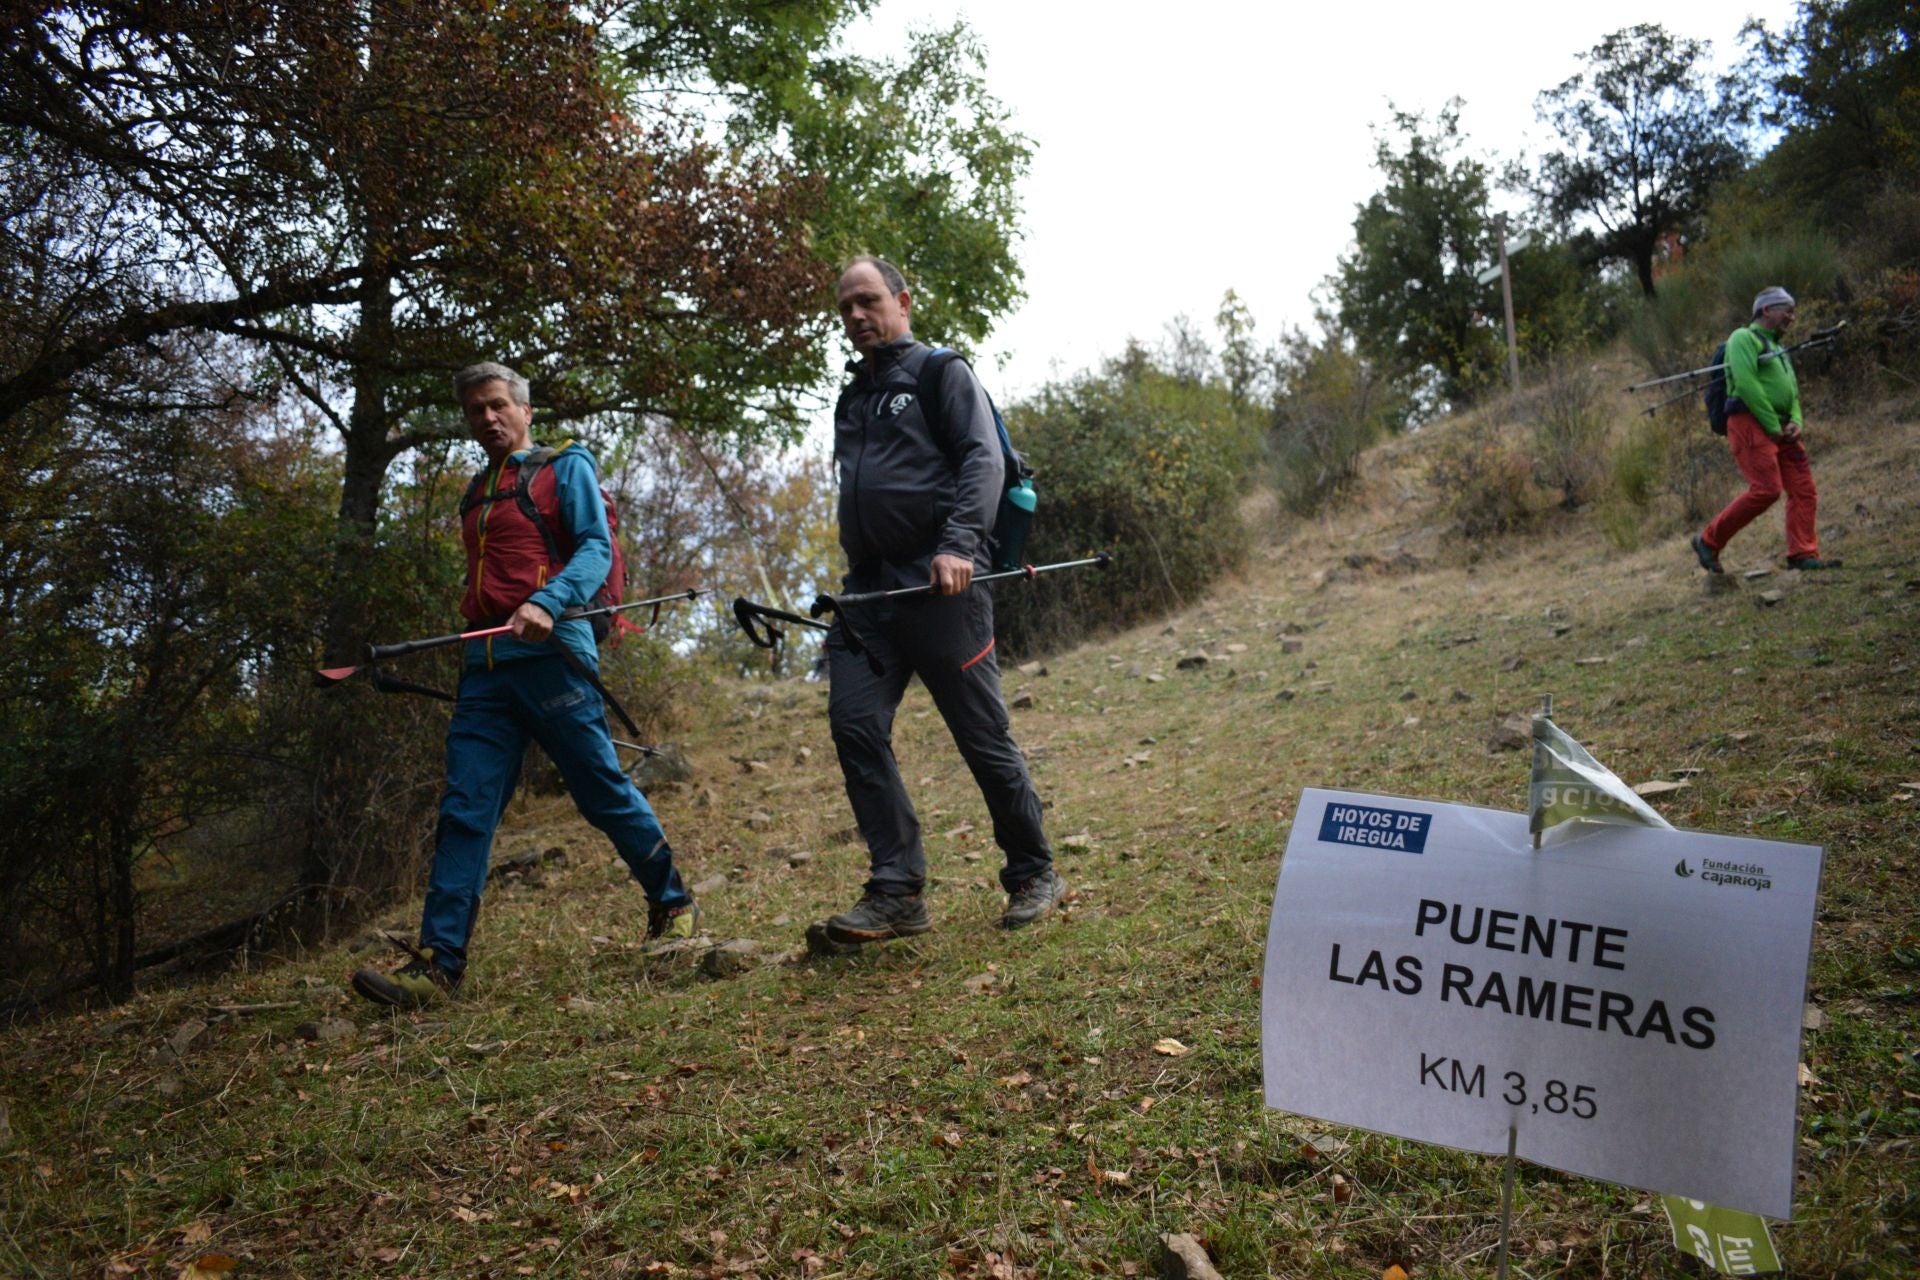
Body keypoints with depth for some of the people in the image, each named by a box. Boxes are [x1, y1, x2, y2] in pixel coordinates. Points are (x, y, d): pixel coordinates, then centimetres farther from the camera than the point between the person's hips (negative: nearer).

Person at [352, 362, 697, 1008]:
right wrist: (474, 648, 20)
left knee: (603, 791, 0)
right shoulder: (476, 495, 24)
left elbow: (595, 547, -7)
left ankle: (672, 904, 19)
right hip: (485, 666, 6)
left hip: (549, 652, -6)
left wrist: (547, 602, -23)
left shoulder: (565, 467, 5)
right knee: (463, 813, -3)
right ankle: (438, 962, -4)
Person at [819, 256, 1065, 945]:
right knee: (855, 725, -8)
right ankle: (897, 892, -3)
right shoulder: (853, 398, 23)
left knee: (983, 736, -1)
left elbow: (983, 460, -10)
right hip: (868, 589, 7)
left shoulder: (943, 374, 3)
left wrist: (958, 544, -24)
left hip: (938, 584, -6)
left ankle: (1034, 875, 16)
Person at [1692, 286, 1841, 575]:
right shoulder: (1744, 338, -2)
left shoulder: (1777, 348, 28)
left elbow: (1792, 390, 26)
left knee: (1804, 490, -2)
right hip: (1751, 424, -9)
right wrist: (1773, 426, -15)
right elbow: (1746, 384, -15)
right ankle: (1709, 541, -8)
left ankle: (1803, 555, -2)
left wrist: (1796, 421, 4)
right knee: (1766, 489, -18)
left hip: (1780, 429, 9)